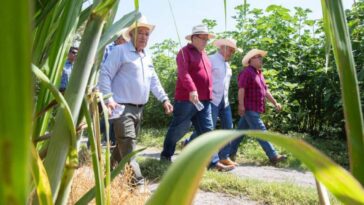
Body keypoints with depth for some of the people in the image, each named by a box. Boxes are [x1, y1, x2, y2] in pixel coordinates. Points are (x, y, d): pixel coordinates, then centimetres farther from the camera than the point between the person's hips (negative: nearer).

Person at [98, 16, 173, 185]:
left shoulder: (147, 57, 18)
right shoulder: (120, 51, -7)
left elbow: (154, 81, 24)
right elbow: (105, 74, -12)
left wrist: (164, 99, 15)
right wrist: (108, 99, -22)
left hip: (139, 108, 8)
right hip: (123, 108, -8)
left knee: (125, 146, 16)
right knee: (128, 147, -9)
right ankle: (137, 183, -6)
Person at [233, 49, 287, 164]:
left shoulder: (259, 73, 20)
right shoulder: (247, 72, -10)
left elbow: (265, 91, 22)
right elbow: (241, 89, -18)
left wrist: (275, 103, 18)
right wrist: (241, 105, -24)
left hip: (254, 109, 9)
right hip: (249, 109, -9)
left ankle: (230, 153, 19)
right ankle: (273, 156, -5)